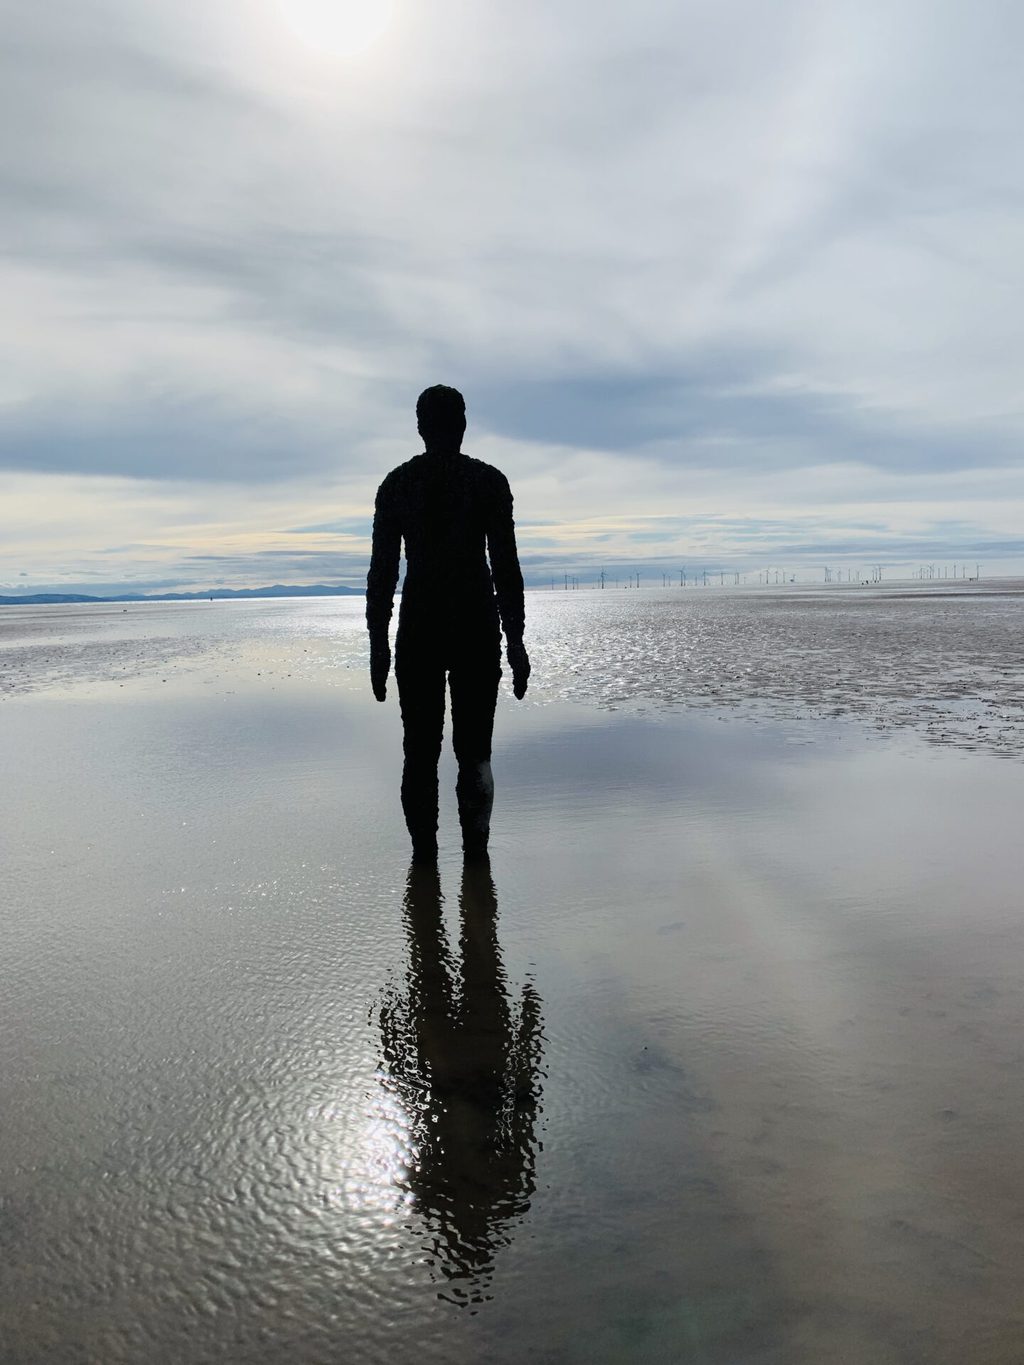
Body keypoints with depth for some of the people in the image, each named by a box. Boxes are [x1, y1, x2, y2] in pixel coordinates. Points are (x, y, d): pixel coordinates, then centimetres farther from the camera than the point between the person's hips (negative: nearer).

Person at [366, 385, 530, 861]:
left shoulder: (397, 483, 6)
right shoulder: (489, 480, 2)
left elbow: (381, 570, 3)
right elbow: (506, 567, -2)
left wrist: (378, 643, 7)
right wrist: (515, 641, 1)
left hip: (419, 630, 1)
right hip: (478, 629, -1)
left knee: (420, 752, 7)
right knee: (474, 751, 7)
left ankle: (424, 853, 6)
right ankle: (475, 850, 0)